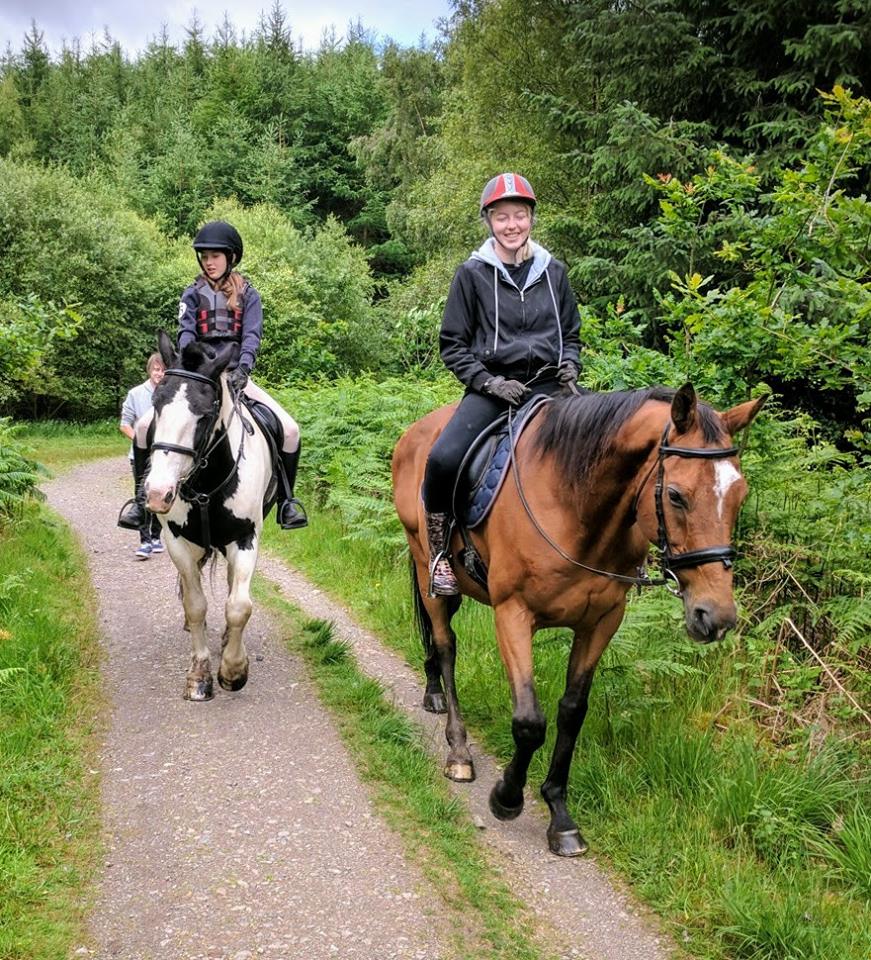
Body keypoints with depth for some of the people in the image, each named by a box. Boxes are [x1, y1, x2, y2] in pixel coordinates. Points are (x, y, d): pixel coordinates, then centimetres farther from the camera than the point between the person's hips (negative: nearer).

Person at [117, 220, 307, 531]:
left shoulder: (248, 295, 7)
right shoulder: (193, 295, 8)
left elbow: (251, 336, -7)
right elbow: (186, 333, -7)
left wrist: (242, 368, -27)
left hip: (235, 376, 0)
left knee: (289, 429, -19)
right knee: (145, 426, -18)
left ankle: (286, 499, -2)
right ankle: (142, 497, -1)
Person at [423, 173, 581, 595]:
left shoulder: (553, 272, 13)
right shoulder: (472, 273, 3)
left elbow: (572, 334, 23)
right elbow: (453, 345, 4)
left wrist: (569, 364, 1)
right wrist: (490, 382, -9)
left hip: (547, 385, 3)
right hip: (492, 386, -3)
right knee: (443, 459, -28)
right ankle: (440, 550, -5)